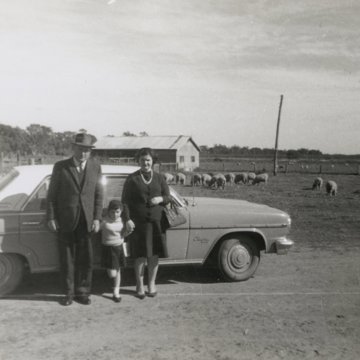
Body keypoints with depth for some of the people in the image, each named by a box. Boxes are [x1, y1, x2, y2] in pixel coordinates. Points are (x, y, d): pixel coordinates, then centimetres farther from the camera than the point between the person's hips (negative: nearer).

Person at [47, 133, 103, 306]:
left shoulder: (95, 167, 2)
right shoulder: (60, 167, -3)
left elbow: (98, 195, 3)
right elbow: (52, 194, 0)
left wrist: (97, 218, -3)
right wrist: (51, 218, -4)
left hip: (86, 220, 1)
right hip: (65, 220, -1)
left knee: (85, 259, 6)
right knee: (67, 258, 9)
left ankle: (82, 292, 22)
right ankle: (69, 293, 24)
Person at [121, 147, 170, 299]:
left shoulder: (159, 178, 8)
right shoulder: (132, 179, 1)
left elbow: (168, 197, 10)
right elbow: (125, 201, -2)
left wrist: (161, 198, -13)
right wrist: (127, 219, -12)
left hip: (156, 222, 2)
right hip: (138, 223, -2)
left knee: (154, 255, 6)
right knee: (141, 256, 1)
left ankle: (151, 284, 24)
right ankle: (139, 285, 19)